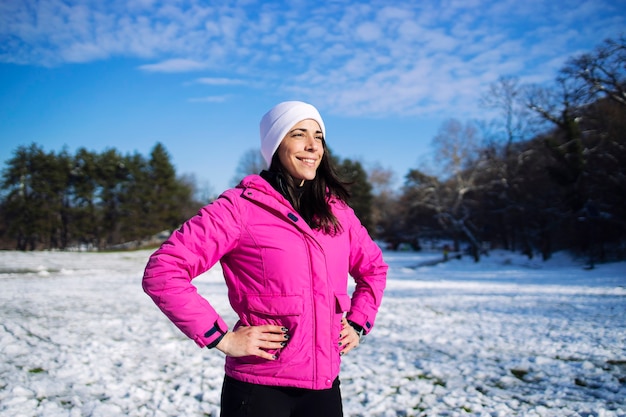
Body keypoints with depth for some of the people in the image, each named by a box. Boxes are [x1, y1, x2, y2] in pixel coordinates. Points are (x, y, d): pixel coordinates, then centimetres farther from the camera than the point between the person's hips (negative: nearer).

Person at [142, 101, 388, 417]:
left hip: (324, 385, 5)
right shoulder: (241, 205, -11)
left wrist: (358, 323, 10)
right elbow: (161, 272, -16)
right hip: (258, 388, -4)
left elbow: (374, 267, 21)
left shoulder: (336, 210, 5)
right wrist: (222, 338, -16)